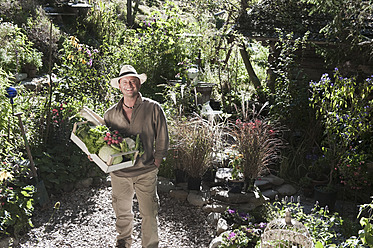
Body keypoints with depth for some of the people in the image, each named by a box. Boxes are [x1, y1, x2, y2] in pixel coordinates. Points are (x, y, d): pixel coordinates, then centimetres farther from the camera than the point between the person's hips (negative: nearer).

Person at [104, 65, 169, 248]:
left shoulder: (153, 108, -5)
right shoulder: (110, 114, 4)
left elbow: (162, 139, 0)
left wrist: (155, 164, -3)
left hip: (146, 173, -3)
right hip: (119, 173, 3)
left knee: (149, 215, 4)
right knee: (122, 212, 19)